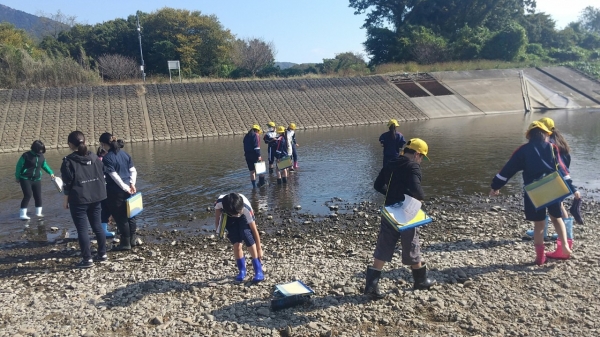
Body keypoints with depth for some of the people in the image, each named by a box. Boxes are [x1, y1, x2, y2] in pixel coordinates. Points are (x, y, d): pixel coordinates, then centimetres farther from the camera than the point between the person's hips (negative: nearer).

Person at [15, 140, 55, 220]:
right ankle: (22, 214, -7)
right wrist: (17, 177, -2)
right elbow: (19, 166, -5)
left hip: (37, 179, 6)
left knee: (38, 196, 7)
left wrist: (51, 173, 11)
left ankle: (38, 212, 23)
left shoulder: (41, 156, 3)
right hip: (25, 179, -6)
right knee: (28, 195, -14)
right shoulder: (26, 155, -13)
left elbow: (45, 165, 20)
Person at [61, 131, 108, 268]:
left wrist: (66, 200, 1)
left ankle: (87, 259, 5)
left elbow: (67, 183, -9)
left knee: (82, 229, 1)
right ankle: (102, 254, 21)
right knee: (97, 226, 15)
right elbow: (102, 176, 9)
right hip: (95, 198, 6)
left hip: (78, 200, -6)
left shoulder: (68, 161, -9)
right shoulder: (94, 157, 6)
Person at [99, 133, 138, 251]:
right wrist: (132, 184, -1)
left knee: (120, 217, 3)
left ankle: (125, 243, 10)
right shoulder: (125, 154, 7)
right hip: (128, 190, 7)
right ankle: (133, 239, 23)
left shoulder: (107, 158, -14)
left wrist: (125, 188, -13)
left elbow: (114, 176, -19)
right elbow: (133, 171, 5)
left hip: (115, 192, -7)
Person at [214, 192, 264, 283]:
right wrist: (217, 229, -5)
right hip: (229, 218, 2)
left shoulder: (246, 208, -39)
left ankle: (258, 270, -15)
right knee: (236, 243, -13)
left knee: (247, 236, -24)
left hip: (244, 217, -2)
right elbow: (217, 212, -11)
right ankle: (242, 271, 7)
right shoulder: (220, 202, -38)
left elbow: (254, 230, -29)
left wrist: (259, 249, -22)